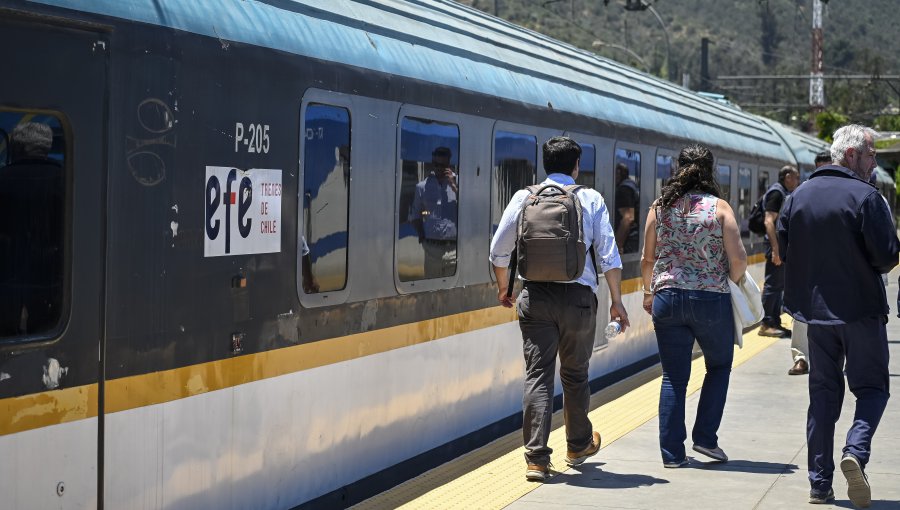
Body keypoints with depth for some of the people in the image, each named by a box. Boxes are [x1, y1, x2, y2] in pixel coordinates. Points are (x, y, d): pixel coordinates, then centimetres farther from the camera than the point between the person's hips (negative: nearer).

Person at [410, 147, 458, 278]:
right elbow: (414, 215, 17)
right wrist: (422, 237, 3)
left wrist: (453, 185, -11)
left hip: (454, 248, -2)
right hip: (432, 248, 2)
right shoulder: (423, 186, 8)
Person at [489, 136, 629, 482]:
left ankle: (536, 458, -5)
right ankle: (579, 446, 33)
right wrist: (616, 301, 5)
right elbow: (608, 256, -2)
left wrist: (503, 288, 21)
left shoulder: (525, 198, 4)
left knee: (538, 375, 0)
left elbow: (499, 250, 5)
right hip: (578, 296, 0)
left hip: (535, 297, 0)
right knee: (575, 374, 16)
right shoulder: (591, 200, 2)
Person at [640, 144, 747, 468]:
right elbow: (738, 258, -10)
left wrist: (648, 292, 20)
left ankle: (672, 453, 8)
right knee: (719, 367, 20)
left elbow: (647, 258, 6)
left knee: (674, 378, 8)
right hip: (712, 300, -2)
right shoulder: (719, 208, -5)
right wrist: (731, 283, 9)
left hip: (667, 298, 2)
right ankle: (705, 438, 13)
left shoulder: (660, 207, 3)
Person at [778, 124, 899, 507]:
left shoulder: (799, 195, 6)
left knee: (822, 391, 11)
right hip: (861, 307, -5)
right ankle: (856, 450, -18)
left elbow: (783, 249, 9)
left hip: (815, 307, 5)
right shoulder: (865, 196, -13)